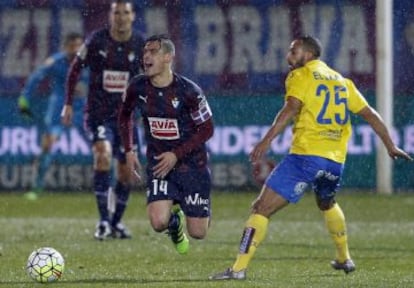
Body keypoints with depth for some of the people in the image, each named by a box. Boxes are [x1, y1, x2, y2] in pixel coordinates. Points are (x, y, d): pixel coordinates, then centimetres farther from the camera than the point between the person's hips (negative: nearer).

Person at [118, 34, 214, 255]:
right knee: (159, 222, -20)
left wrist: (176, 154, -17)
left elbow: (207, 129, -9)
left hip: (191, 163, -2)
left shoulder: (188, 91, -17)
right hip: (158, 163, 2)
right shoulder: (137, 87, -7)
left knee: (198, 233, 0)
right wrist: (129, 151, 6)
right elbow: (125, 114, 14)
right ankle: (174, 216, 18)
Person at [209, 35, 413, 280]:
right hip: (335, 161, 7)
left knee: (262, 208, -7)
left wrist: (267, 140, -24)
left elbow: (292, 108, -15)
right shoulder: (342, 81, 20)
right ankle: (345, 259, 43)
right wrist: (391, 147, 32)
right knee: (327, 204, 37)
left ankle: (239, 268, -18)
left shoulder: (300, 76, 2)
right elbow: (371, 115, 23)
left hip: (306, 155, -6)